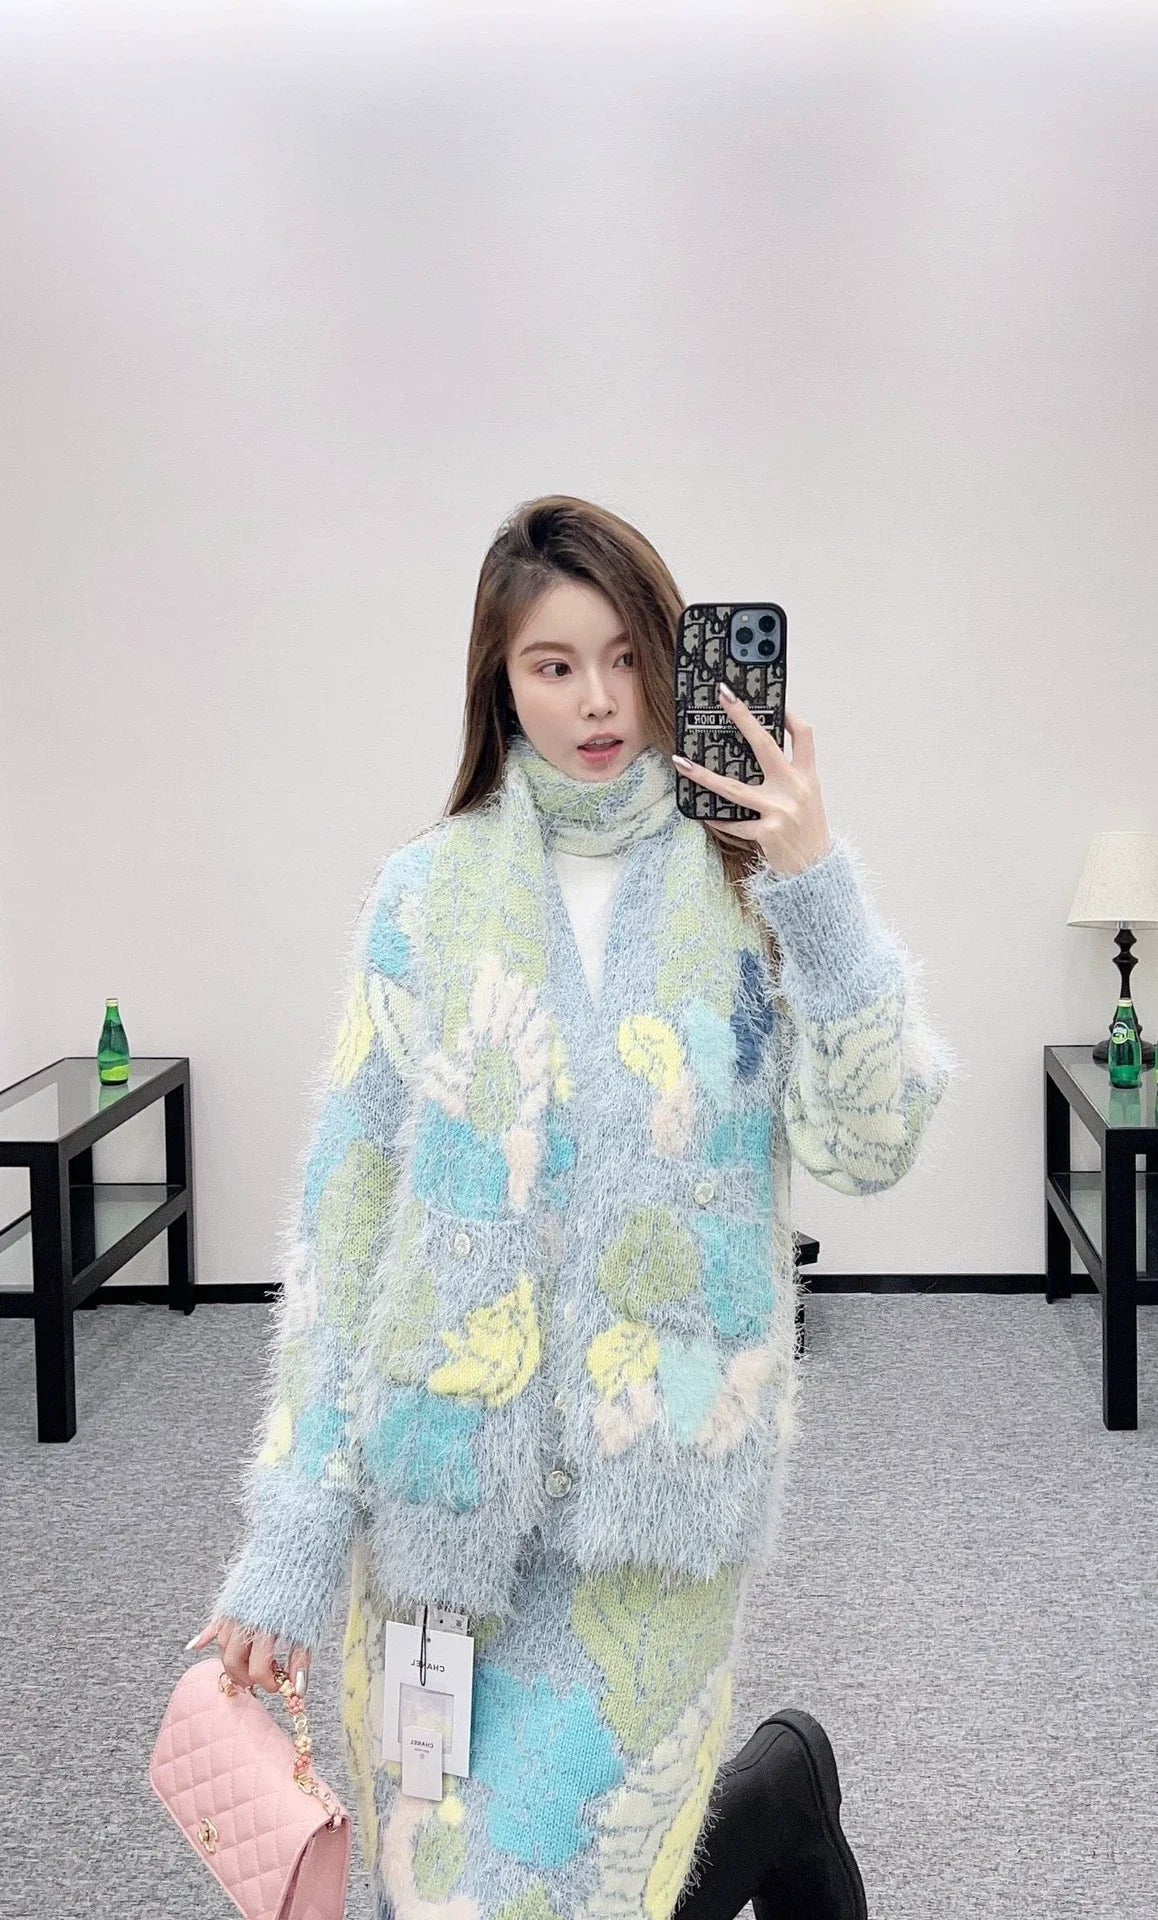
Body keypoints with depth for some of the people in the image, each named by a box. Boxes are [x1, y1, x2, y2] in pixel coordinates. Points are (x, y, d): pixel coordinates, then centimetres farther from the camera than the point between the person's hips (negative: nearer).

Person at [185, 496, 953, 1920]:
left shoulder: (751, 883, 0)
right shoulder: (428, 895, 1)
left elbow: (870, 1148, -9)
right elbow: (341, 1216, 0)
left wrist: (817, 888, -17)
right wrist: (289, 1541, -4)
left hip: (656, 1483, -2)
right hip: (438, 1471, 3)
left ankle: (782, 1791, 26)